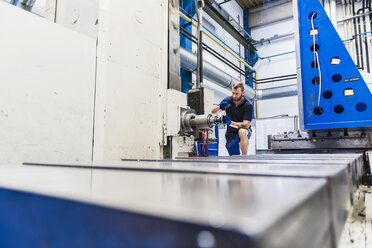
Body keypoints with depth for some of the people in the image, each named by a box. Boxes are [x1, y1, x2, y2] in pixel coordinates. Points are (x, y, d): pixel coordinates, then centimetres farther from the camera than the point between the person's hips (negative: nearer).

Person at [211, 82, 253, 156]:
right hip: (230, 133, 3)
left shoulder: (248, 105, -17)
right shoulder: (228, 101, -8)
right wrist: (220, 107, -23)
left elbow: (246, 125, -25)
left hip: (245, 131, -3)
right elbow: (213, 112, -1)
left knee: (242, 131, -40)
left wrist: (231, 123, -38)